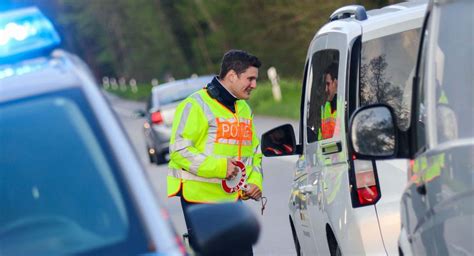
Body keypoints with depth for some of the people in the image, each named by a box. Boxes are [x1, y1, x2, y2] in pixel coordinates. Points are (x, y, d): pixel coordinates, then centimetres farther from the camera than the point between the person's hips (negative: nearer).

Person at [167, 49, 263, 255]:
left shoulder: (244, 109, 18)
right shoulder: (197, 105, -8)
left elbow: (255, 153, 25)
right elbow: (179, 150, -15)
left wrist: (255, 181, 6)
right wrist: (218, 166, -23)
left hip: (235, 198, 7)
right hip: (201, 197, -7)